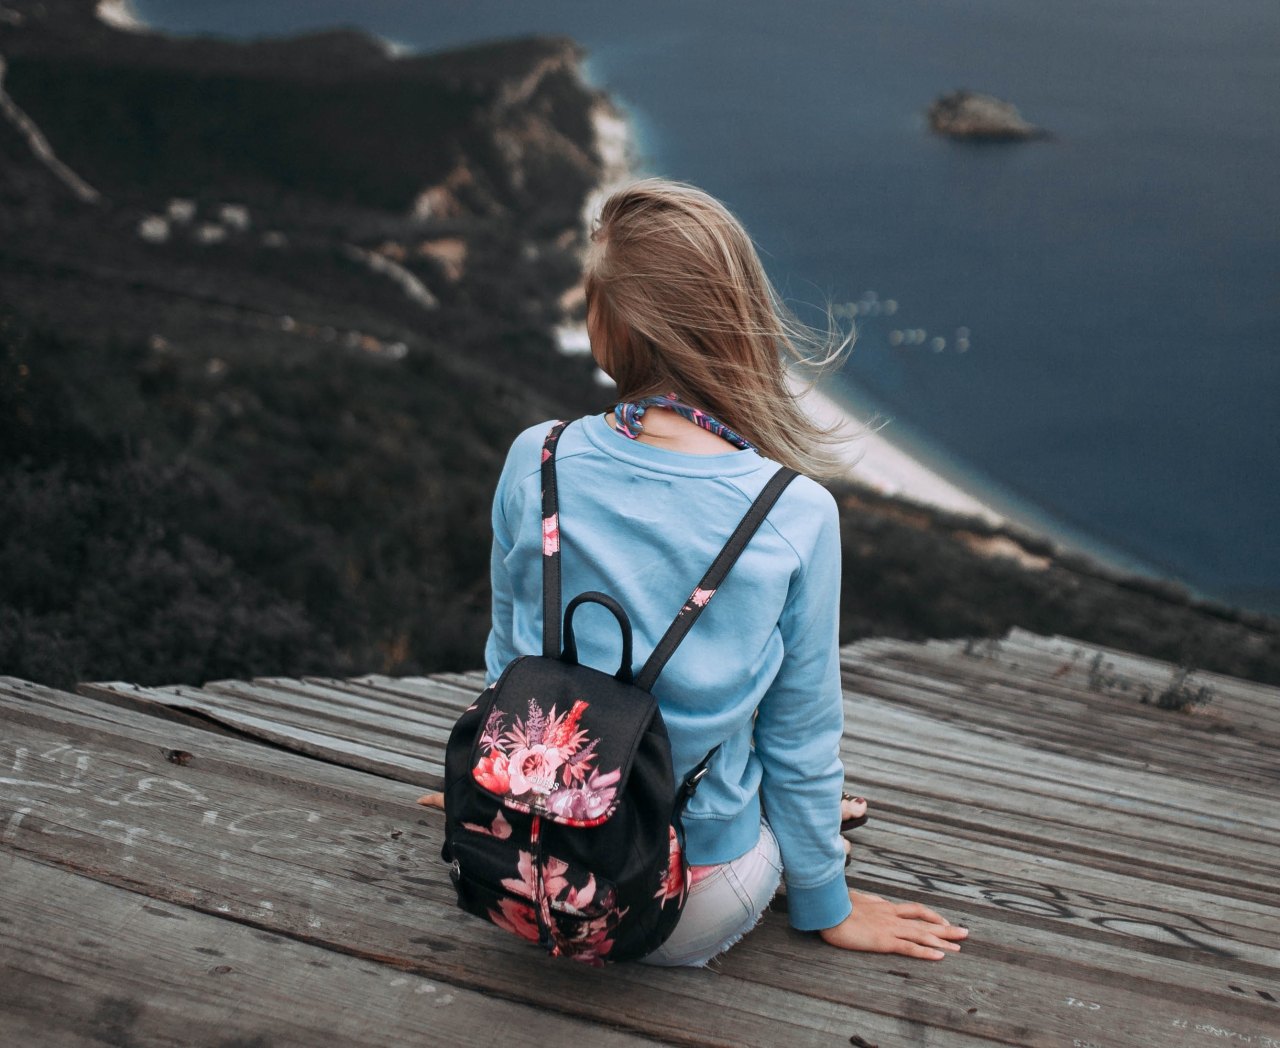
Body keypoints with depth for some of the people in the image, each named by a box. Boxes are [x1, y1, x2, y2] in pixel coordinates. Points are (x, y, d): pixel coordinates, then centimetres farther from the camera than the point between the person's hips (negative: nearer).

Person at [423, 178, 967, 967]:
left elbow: (509, 659, 3)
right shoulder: (799, 517, -19)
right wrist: (827, 904, 12)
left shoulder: (535, 464, -13)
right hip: (692, 921, -2)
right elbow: (803, 735, -7)